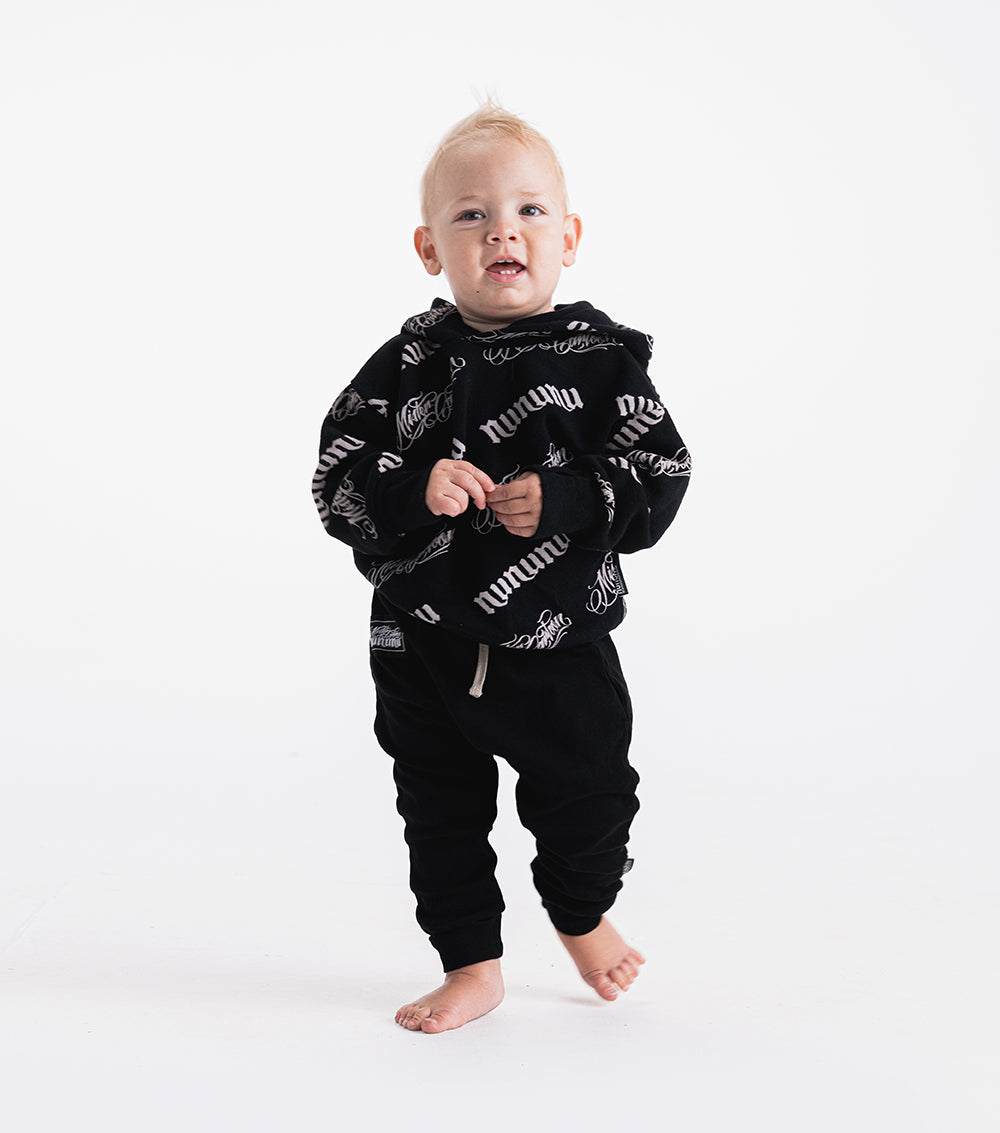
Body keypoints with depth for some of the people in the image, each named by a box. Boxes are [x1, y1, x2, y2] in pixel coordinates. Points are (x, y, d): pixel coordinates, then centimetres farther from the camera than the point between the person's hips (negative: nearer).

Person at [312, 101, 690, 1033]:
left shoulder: (601, 358, -5)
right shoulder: (408, 365, -3)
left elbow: (660, 480, -6)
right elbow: (339, 484, -5)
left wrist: (565, 501, -21)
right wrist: (416, 489, -24)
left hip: (560, 641, -1)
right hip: (425, 644, 1)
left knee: (589, 791, 13)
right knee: (441, 814, 12)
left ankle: (583, 917, 45)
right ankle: (471, 966, 33)